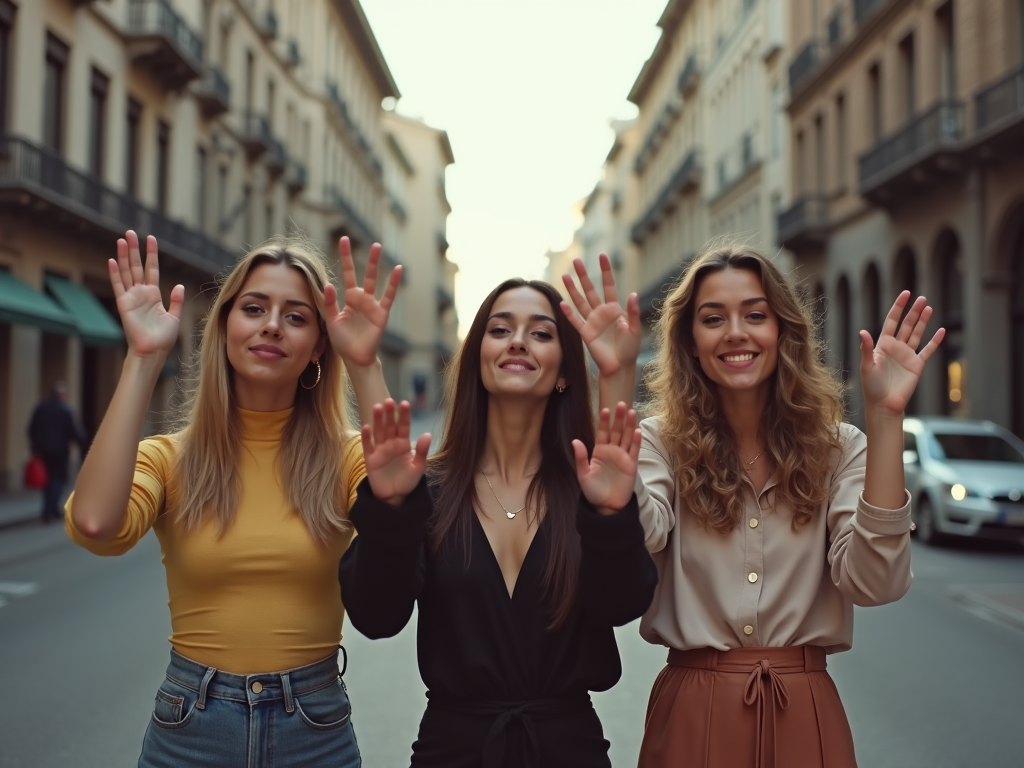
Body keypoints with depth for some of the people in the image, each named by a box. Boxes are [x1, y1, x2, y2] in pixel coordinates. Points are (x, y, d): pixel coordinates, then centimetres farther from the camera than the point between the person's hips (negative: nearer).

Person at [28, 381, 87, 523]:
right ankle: (48, 511, -9)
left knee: (49, 478, 17)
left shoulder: (40, 408, 5)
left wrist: (35, 447, 17)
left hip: (43, 449, 5)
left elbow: (32, 429, 8)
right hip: (59, 449, -5)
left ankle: (53, 509, 24)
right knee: (60, 478, 2)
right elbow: (75, 431, -12)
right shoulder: (65, 409, -11)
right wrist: (84, 446, -2)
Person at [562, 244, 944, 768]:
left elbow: (873, 581, -17)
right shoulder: (662, 442, -4)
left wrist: (884, 416, -21)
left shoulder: (837, 448, -1)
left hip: (805, 712, 1)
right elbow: (631, 543, -26)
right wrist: (616, 384, -28)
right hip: (694, 709, -1)